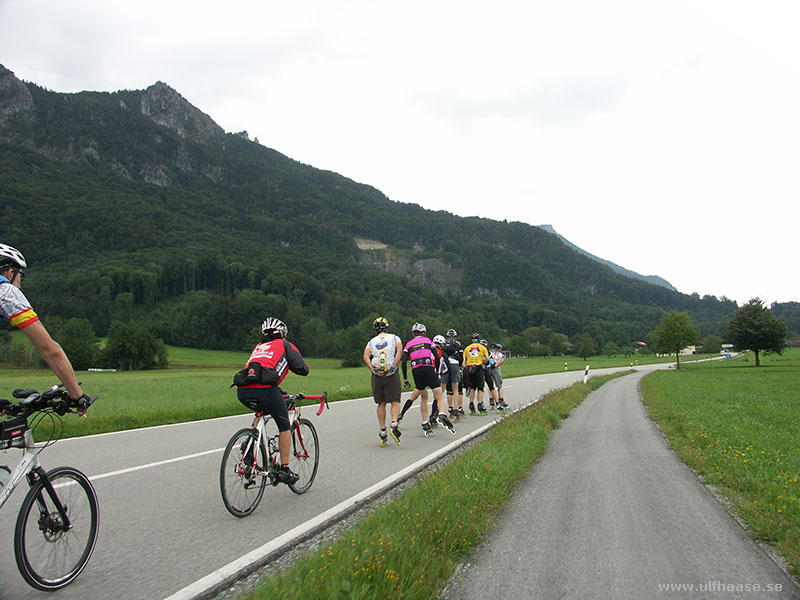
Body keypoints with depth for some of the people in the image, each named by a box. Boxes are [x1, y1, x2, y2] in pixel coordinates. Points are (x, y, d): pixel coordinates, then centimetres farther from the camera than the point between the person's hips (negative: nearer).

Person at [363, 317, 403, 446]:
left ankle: (382, 432, 10)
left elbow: (366, 356, -1)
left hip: (377, 375, 2)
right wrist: (393, 367, -13)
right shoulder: (394, 337, 12)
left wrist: (373, 370, -8)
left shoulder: (372, 341, 18)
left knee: (381, 404, 12)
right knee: (395, 402, 2)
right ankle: (394, 425, -22)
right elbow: (399, 351, -8)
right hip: (391, 373, -2)